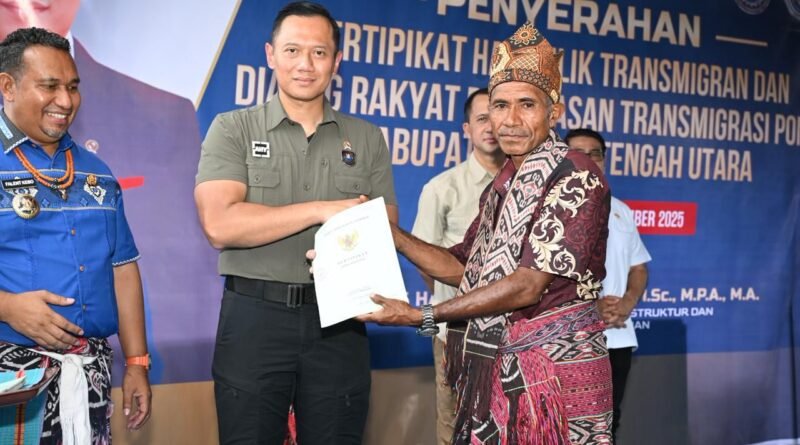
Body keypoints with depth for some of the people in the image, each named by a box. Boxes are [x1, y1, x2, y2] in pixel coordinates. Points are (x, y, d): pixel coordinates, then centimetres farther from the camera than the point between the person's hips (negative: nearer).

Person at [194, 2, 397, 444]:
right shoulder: (233, 128, 1)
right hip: (254, 318, -2)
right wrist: (323, 210, -15)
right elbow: (220, 225, -13)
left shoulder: (367, 139, 9)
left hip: (338, 321, 2)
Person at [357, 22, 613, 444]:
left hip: (554, 371, -7)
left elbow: (529, 285, -19)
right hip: (495, 371, 7)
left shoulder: (578, 179, -14)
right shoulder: (505, 183, 12)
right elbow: (464, 268, 15)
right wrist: (388, 232, 3)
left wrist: (421, 316, -17)